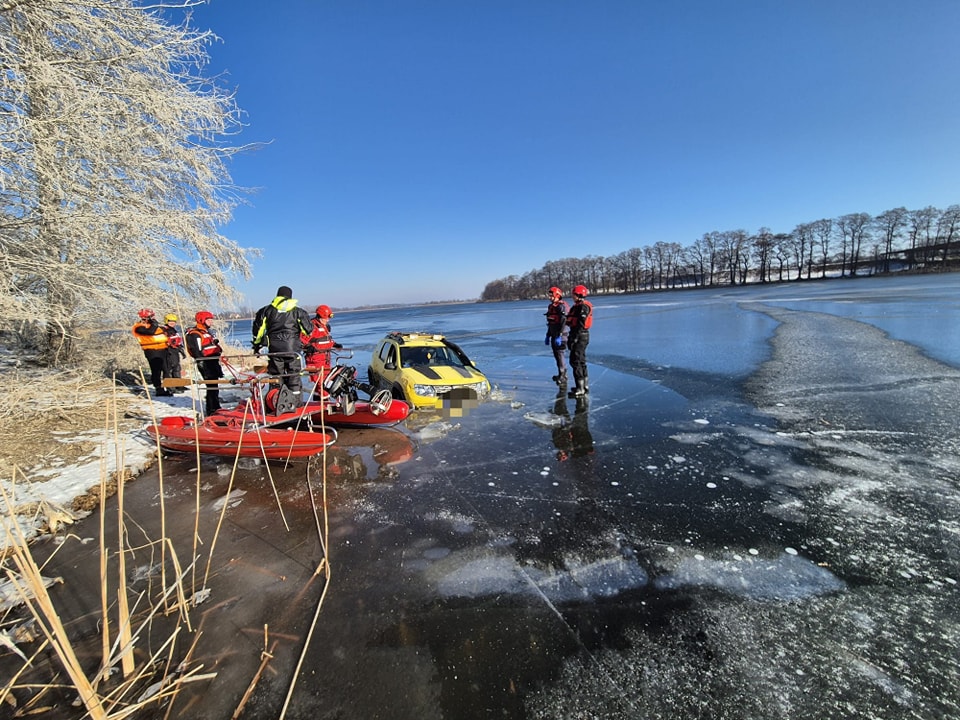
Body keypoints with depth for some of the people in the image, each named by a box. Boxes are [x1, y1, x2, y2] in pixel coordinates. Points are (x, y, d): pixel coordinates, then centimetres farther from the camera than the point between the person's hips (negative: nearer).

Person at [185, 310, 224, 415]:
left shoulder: (208, 331, 19)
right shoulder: (195, 334, -11)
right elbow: (198, 352, -17)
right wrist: (202, 365, -20)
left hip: (213, 361, 10)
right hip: (205, 363, -10)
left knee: (214, 386, 16)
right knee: (212, 386, -9)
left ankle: (216, 408, 27)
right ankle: (212, 410, -2)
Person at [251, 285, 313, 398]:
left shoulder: (266, 310, 9)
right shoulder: (297, 311, 2)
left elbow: (258, 328, 11)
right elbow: (308, 329, 2)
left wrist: (256, 344, 22)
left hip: (274, 349, 2)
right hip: (292, 349, -1)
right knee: (294, 375, 5)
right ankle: (297, 401, 6)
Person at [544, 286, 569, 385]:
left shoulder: (562, 307, -14)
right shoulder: (551, 306, 14)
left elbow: (563, 323, -20)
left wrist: (559, 336, -24)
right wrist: (548, 336, 20)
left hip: (560, 335, -9)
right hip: (554, 335, 9)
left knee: (559, 355, -9)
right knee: (556, 355, 14)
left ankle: (562, 378, -4)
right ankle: (562, 374, 27)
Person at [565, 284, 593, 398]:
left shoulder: (583, 307, -15)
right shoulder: (577, 306, 17)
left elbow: (581, 324, -23)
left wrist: (574, 338, -24)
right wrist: (571, 337, 20)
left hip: (580, 336, -11)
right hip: (579, 336, 11)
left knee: (575, 361, -10)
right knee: (581, 361, 16)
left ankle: (580, 390, -8)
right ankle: (585, 386, 26)